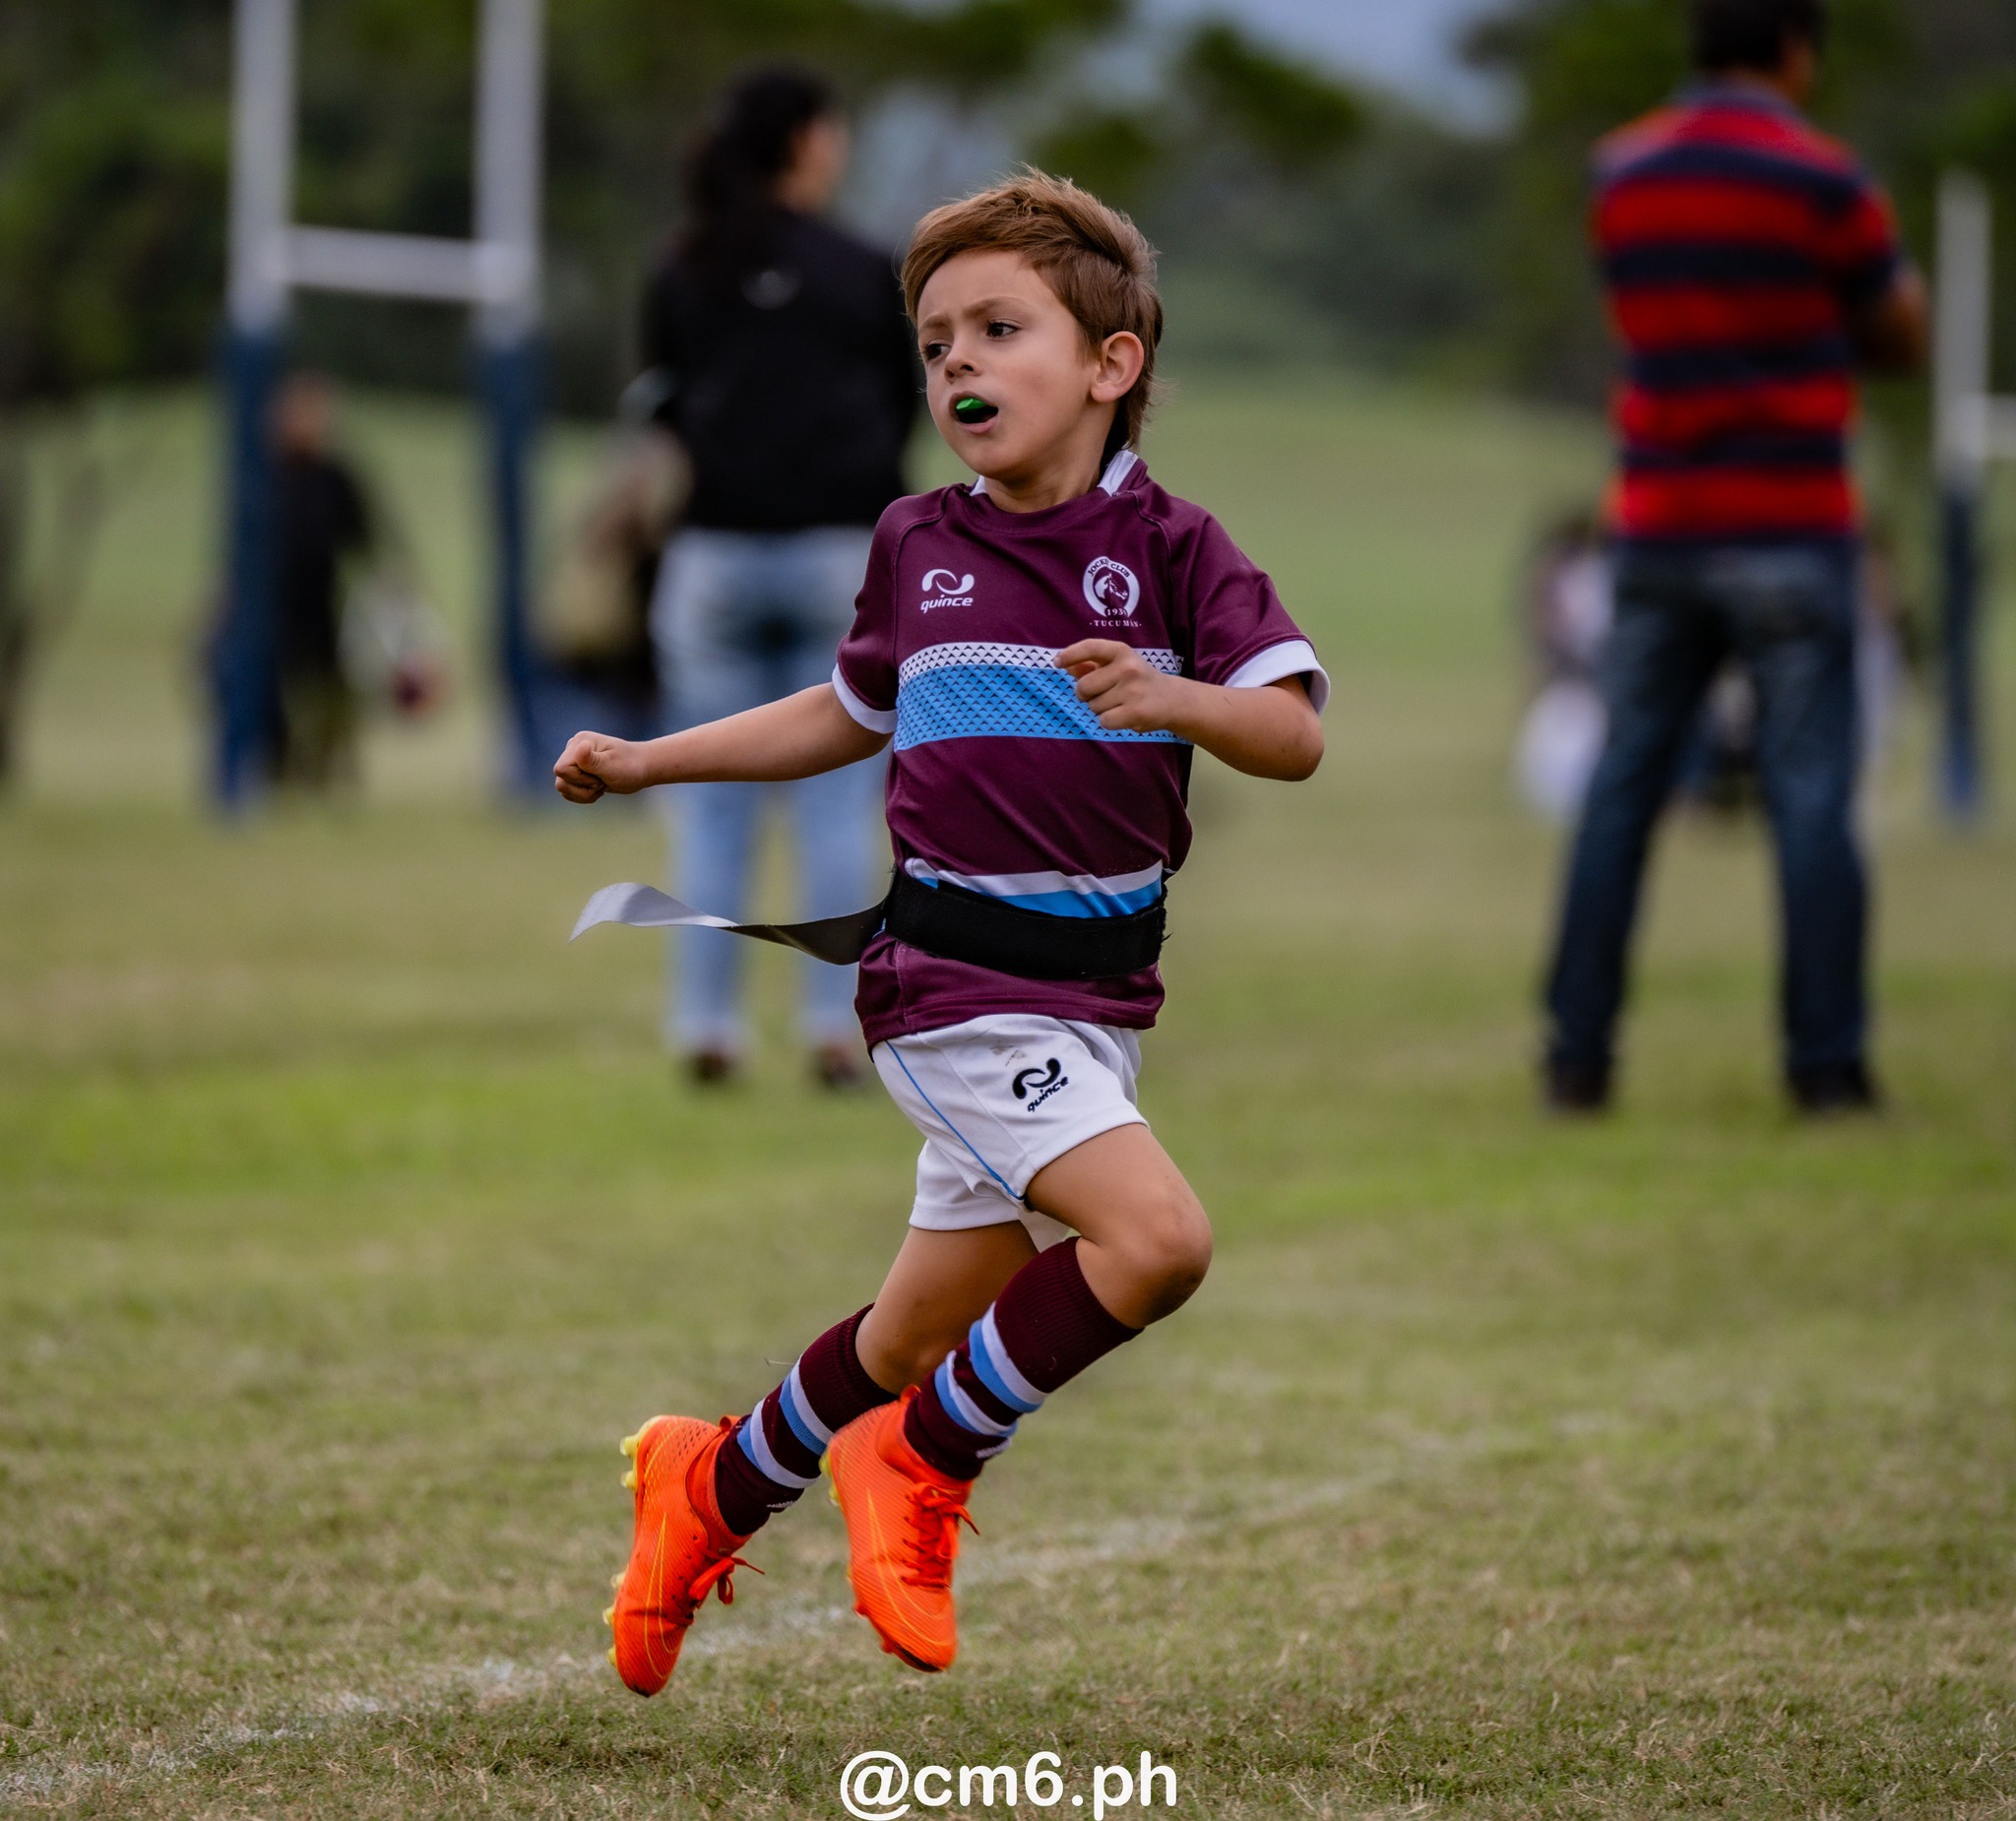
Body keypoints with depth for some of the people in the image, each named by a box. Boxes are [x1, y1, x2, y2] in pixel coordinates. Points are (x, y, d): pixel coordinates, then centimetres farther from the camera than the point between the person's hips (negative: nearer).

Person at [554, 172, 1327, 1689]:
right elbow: (853, 713, 25)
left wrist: (1176, 699, -29)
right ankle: (926, 1466, -5)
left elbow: (1297, 735, -10)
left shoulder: (1172, 550, 0)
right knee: (1157, 1236, -24)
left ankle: (717, 1485, 37)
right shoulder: (920, 550, 6)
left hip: (1093, 991, 2)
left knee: (922, 1343, 12)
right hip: (956, 977, -2)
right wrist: (648, 762, 23)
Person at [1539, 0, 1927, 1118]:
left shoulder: (1622, 175, 8)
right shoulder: (1818, 178, -9)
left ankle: (1577, 1057, 4)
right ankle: (1826, 1061, -2)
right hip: (1789, 537, -4)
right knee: (1811, 797, -1)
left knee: (1620, 793, 6)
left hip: (1656, 532, 4)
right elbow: (1902, 339, 3)